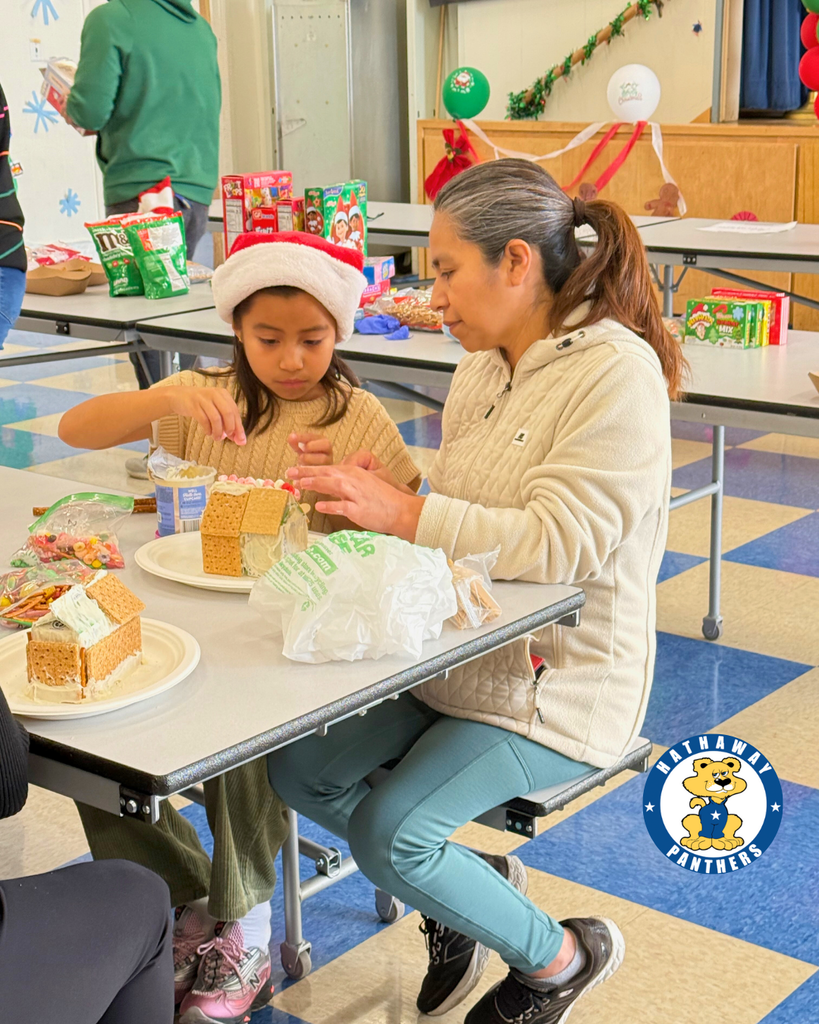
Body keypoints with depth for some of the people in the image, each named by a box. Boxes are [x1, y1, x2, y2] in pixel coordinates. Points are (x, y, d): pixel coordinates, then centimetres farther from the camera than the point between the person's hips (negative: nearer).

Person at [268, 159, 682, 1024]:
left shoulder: (616, 372, -19)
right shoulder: (483, 365, 7)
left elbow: (557, 543, -27)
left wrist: (404, 514, -26)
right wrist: (378, 492, -5)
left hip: (556, 683, -8)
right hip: (454, 653, 9)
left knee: (387, 832, -19)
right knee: (297, 767, -1)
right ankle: (452, 904, 21)